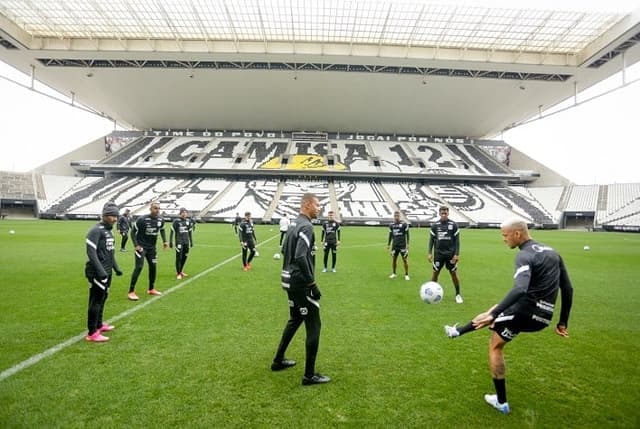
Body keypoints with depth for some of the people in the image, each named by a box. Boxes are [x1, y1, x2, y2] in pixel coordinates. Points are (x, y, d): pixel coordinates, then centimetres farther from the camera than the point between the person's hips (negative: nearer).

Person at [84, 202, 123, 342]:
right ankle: (92, 333, 5)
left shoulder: (109, 230, 14)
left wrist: (116, 268, 21)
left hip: (107, 272, 9)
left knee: (102, 299, 20)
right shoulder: (96, 230, -16)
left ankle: (99, 325, 35)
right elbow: (91, 252, -22)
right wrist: (100, 270, -27)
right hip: (98, 273, -9)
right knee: (96, 301, -3)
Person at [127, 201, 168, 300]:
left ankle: (151, 289, 26)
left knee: (153, 267, 9)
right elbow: (133, 232, -10)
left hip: (152, 247, 6)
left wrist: (164, 241, 7)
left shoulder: (161, 220, -3)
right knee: (139, 267, -13)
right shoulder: (142, 219, -19)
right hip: (141, 247, -6)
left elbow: (162, 230, 17)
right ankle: (131, 292, -4)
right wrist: (136, 245, -17)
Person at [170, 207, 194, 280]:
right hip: (179, 242, -5)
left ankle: (180, 271, 29)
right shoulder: (176, 221, -5)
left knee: (184, 257, 11)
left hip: (186, 242, 5)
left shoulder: (188, 221, 9)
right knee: (179, 257, -6)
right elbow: (172, 231, -4)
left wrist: (191, 241, 19)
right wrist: (170, 242, -6)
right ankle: (178, 273, 5)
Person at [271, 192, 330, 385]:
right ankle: (309, 375, 11)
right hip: (301, 284, -10)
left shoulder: (294, 224, 11)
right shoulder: (306, 226, -18)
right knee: (313, 326, 1)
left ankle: (278, 361, 36)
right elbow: (300, 258, -28)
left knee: (295, 320, 25)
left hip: (290, 281, 10)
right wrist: (312, 284, -21)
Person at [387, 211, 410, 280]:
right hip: (394, 245, 3)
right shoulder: (391, 225, 7)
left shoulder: (404, 224, -5)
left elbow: (407, 234, -2)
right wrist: (388, 244, 13)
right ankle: (394, 273, 21)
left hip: (403, 245, -3)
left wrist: (407, 244, -7)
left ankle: (406, 274, 11)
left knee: (405, 260, 0)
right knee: (394, 259, 7)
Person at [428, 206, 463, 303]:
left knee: (454, 273, 4)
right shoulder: (435, 225, 2)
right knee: (435, 273, 3)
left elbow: (457, 240, -1)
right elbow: (431, 240, 5)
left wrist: (457, 254, -7)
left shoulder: (454, 225, -1)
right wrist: (430, 253, -2)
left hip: (451, 254, -1)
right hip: (438, 253, 1)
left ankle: (458, 294, 19)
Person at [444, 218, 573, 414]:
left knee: (495, 347, 12)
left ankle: (501, 403, 20)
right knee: (495, 311, 29)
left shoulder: (525, 255, -16)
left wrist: (493, 315, -34)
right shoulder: (552, 253, 11)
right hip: (544, 317, 8)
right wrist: (563, 322, 21)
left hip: (526, 310, -8)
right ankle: (458, 331, 37)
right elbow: (567, 289, 15)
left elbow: (520, 289, -33)